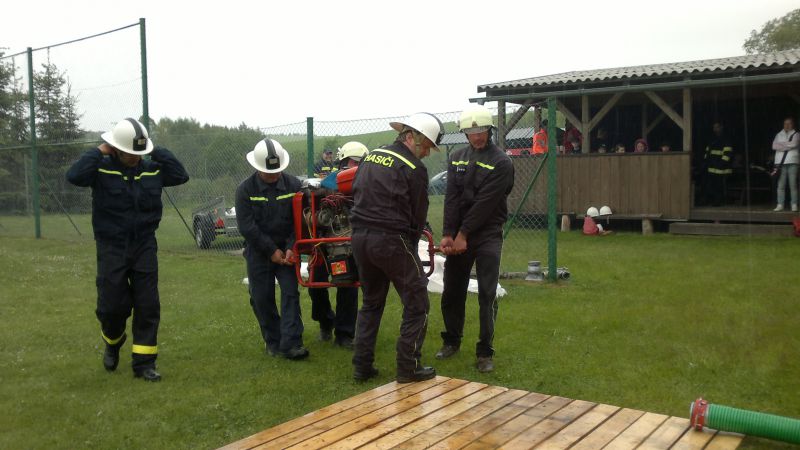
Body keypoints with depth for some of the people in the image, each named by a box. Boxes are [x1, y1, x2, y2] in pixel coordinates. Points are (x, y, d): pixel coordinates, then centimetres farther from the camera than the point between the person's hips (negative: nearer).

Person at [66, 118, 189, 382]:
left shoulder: (152, 170, 3)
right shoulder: (102, 169, -8)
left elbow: (181, 175, -2)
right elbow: (74, 176, -24)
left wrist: (157, 152, -5)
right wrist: (99, 152, -17)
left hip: (144, 248, 3)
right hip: (111, 250, -2)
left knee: (148, 306, 1)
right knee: (112, 306, 2)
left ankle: (144, 363, 10)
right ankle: (113, 343, 36)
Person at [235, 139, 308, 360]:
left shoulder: (293, 185, -5)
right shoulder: (245, 189, -10)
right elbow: (246, 227, -13)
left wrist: (291, 248, -13)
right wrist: (272, 250, -13)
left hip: (286, 250, 1)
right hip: (258, 252, -1)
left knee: (290, 294, -6)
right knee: (262, 298, 4)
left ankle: (291, 343, -5)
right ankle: (272, 341, 19)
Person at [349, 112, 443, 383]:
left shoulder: (372, 156, 12)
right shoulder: (413, 168, -9)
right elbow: (418, 214, -3)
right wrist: (411, 246, 11)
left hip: (360, 237, 8)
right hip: (391, 239, -8)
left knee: (371, 302, 20)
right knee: (416, 303, 5)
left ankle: (362, 366, 22)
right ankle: (408, 367, 7)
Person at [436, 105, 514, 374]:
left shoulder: (501, 163, -8)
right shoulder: (457, 158, 7)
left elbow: (484, 203, -13)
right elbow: (451, 198, -2)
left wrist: (463, 235, -14)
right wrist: (448, 234, -10)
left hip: (488, 235, -4)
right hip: (458, 235, 4)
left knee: (487, 295, -5)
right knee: (452, 291, 12)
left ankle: (485, 352, 6)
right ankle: (452, 341, 30)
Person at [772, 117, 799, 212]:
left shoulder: (796, 135, 9)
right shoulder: (779, 135, 16)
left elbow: (794, 144, -11)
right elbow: (774, 146, 1)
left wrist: (781, 144, -3)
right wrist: (787, 145, -6)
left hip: (792, 162, -2)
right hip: (780, 162, 2)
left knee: (793, 185, -4)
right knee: (781, 185, -1)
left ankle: (794, 205, -3)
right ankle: (780, 205, 0)